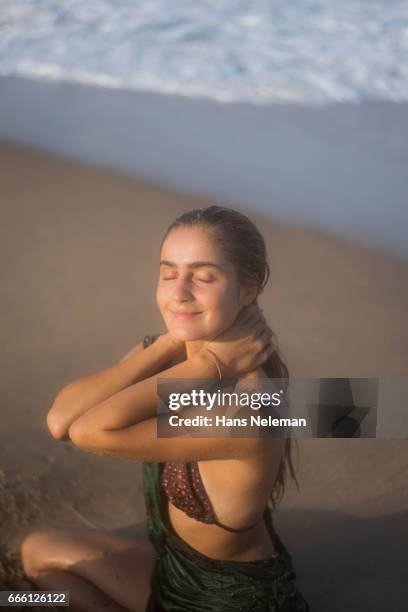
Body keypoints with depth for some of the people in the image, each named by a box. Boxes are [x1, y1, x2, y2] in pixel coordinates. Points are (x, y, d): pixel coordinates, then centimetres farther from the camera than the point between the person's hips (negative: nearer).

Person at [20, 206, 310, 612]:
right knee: (40, 552, 15)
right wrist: (168, 346, -25)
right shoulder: (166, 349, -10)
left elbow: (90, 432, -35)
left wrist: (209, 365, -30)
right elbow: (60, 421, -22)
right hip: (173, 564, 7)